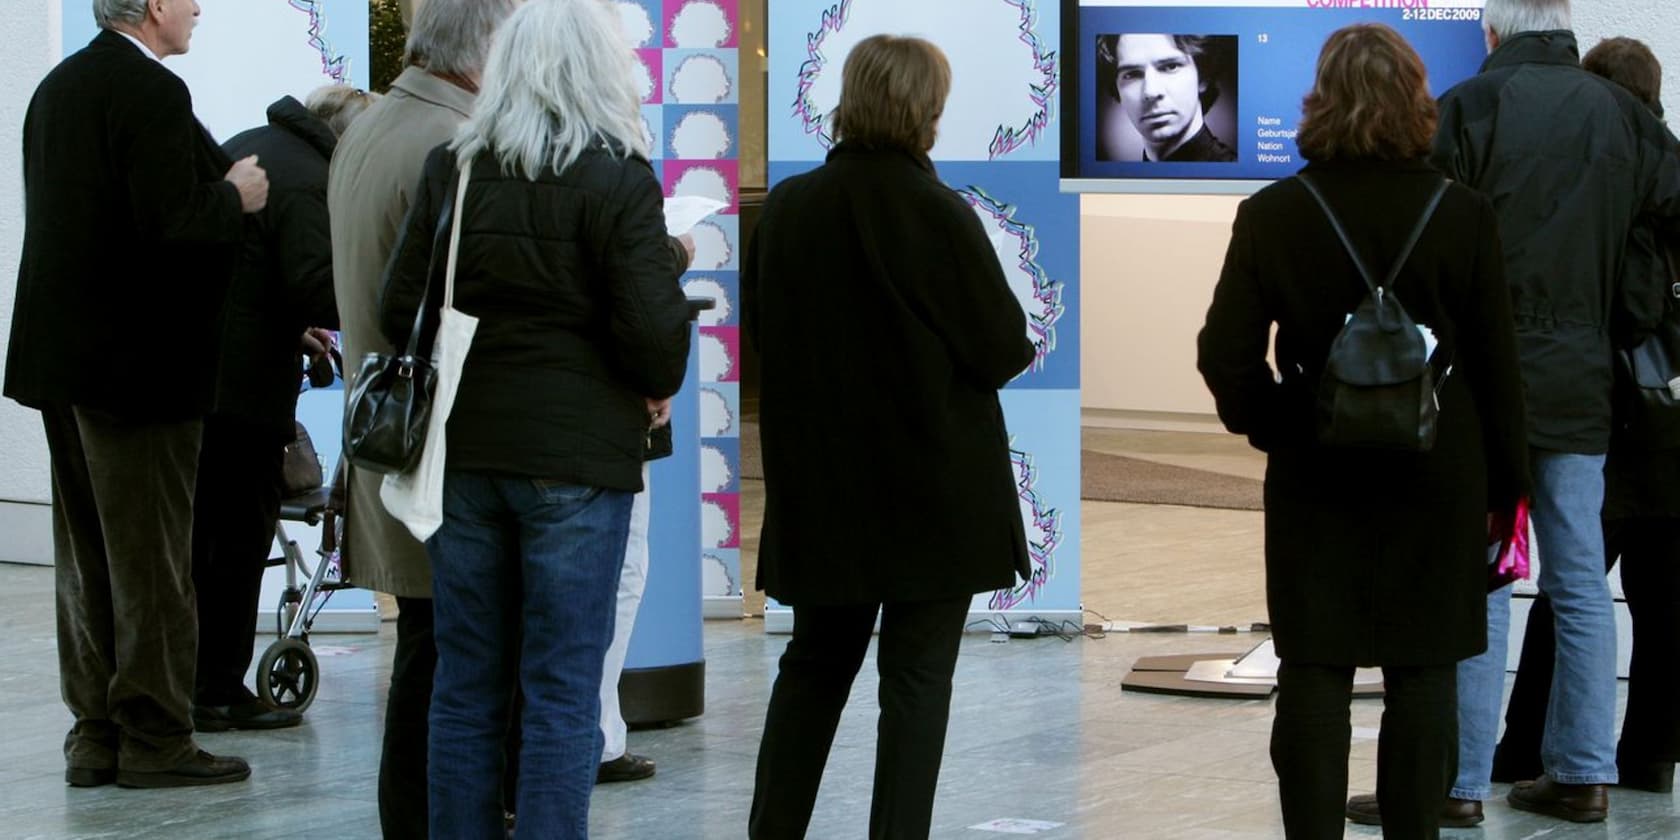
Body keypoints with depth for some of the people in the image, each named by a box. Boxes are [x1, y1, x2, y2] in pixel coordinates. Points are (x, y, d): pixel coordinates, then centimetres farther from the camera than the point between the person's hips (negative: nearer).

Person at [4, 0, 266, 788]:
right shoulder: (152, 93, -17)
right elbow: (169, 227, -25)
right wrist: (235, 197, -7)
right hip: (139, 363, -9)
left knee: (87, 559, 13)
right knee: (152, 560, -1)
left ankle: (95, 734, 17)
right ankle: (154, 738, 4)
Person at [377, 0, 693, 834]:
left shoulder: (450, 170, 3)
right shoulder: (618, 182, -10)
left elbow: (399, 312, 4)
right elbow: (653, 337, -13)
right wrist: (670, 264, 7)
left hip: (465, 451, 4)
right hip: (577, 453, -4)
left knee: (465, 684, 11)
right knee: (562, 693, 1)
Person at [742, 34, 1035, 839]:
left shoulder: (786, 208, -3)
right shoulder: (940, 215, -17)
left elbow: (756, 324, 9)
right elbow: (1003, 346, -12)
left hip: (819, 487, 5)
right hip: (935, 488, -5)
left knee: (816, 658, 19)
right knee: (918, 677, 5)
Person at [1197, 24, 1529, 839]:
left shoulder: (1270, 215, -5)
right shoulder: (1463, 215, -6)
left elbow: (1225, 355, -6)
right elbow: (1496, 364, -2)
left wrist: (1271, 427, 10)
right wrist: (1504, 480, 6)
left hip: (1314, 477, 1)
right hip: (1436, 480, 0)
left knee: (1313, 674, 6)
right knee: (1423, 673, 6)